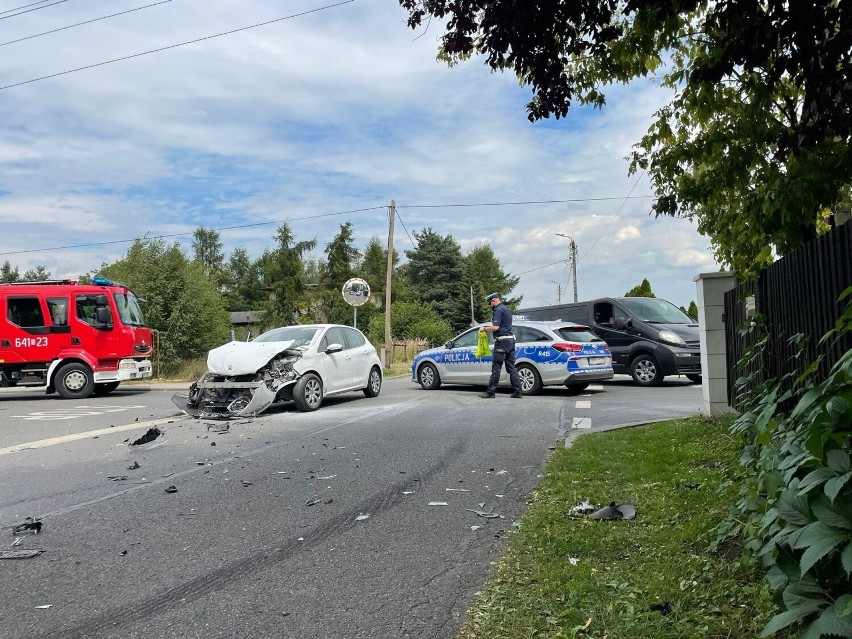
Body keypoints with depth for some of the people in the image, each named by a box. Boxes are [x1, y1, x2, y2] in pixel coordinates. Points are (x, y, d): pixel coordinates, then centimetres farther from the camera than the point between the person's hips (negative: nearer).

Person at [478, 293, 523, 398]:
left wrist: (485, 328, -4)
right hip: (510, 339, 10)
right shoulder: (506, 309, 22)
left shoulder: (499, 310, -10)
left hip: (502, 341, -10)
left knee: (496, 367, -5)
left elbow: (495, 327, -19)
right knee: (511, 367, 8)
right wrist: (488, 328, 23)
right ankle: (517, 392, 5)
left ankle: (490, 392, -1)